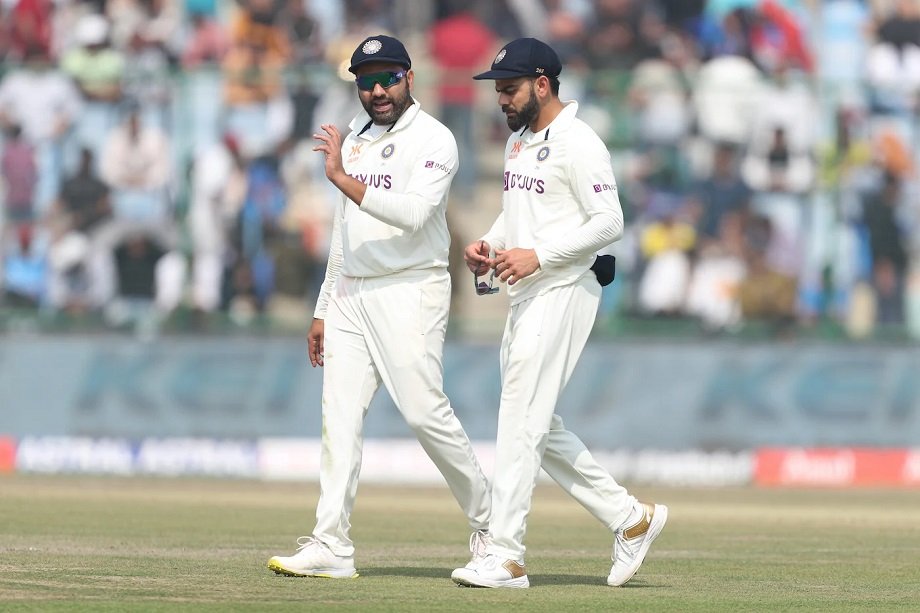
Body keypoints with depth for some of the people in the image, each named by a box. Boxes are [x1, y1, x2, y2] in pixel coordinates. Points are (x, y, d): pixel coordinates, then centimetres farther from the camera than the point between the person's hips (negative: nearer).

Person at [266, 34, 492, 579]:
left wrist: (342, 177, -25)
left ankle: (487, 520, 10)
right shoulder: (355, 139, 16)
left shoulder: (434, 140, -8)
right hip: (351, 295, 7)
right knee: (340, 415, -2)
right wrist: (323, 309, 20)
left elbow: (413, 214, -24)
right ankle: (331, 547, -6)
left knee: (426, 411, -9)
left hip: (411, 292, -7)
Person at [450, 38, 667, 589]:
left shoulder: (578, 144, -14)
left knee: (521, 423, -11)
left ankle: (506, 558, -10)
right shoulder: (519, 140, 15)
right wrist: (490, 244, 7)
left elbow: (609, 222, -19)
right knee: (538, 425, 11)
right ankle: (629, 518, 19)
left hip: (562, 293, -10)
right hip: (525, 296, 10)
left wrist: (538, 255, -24)